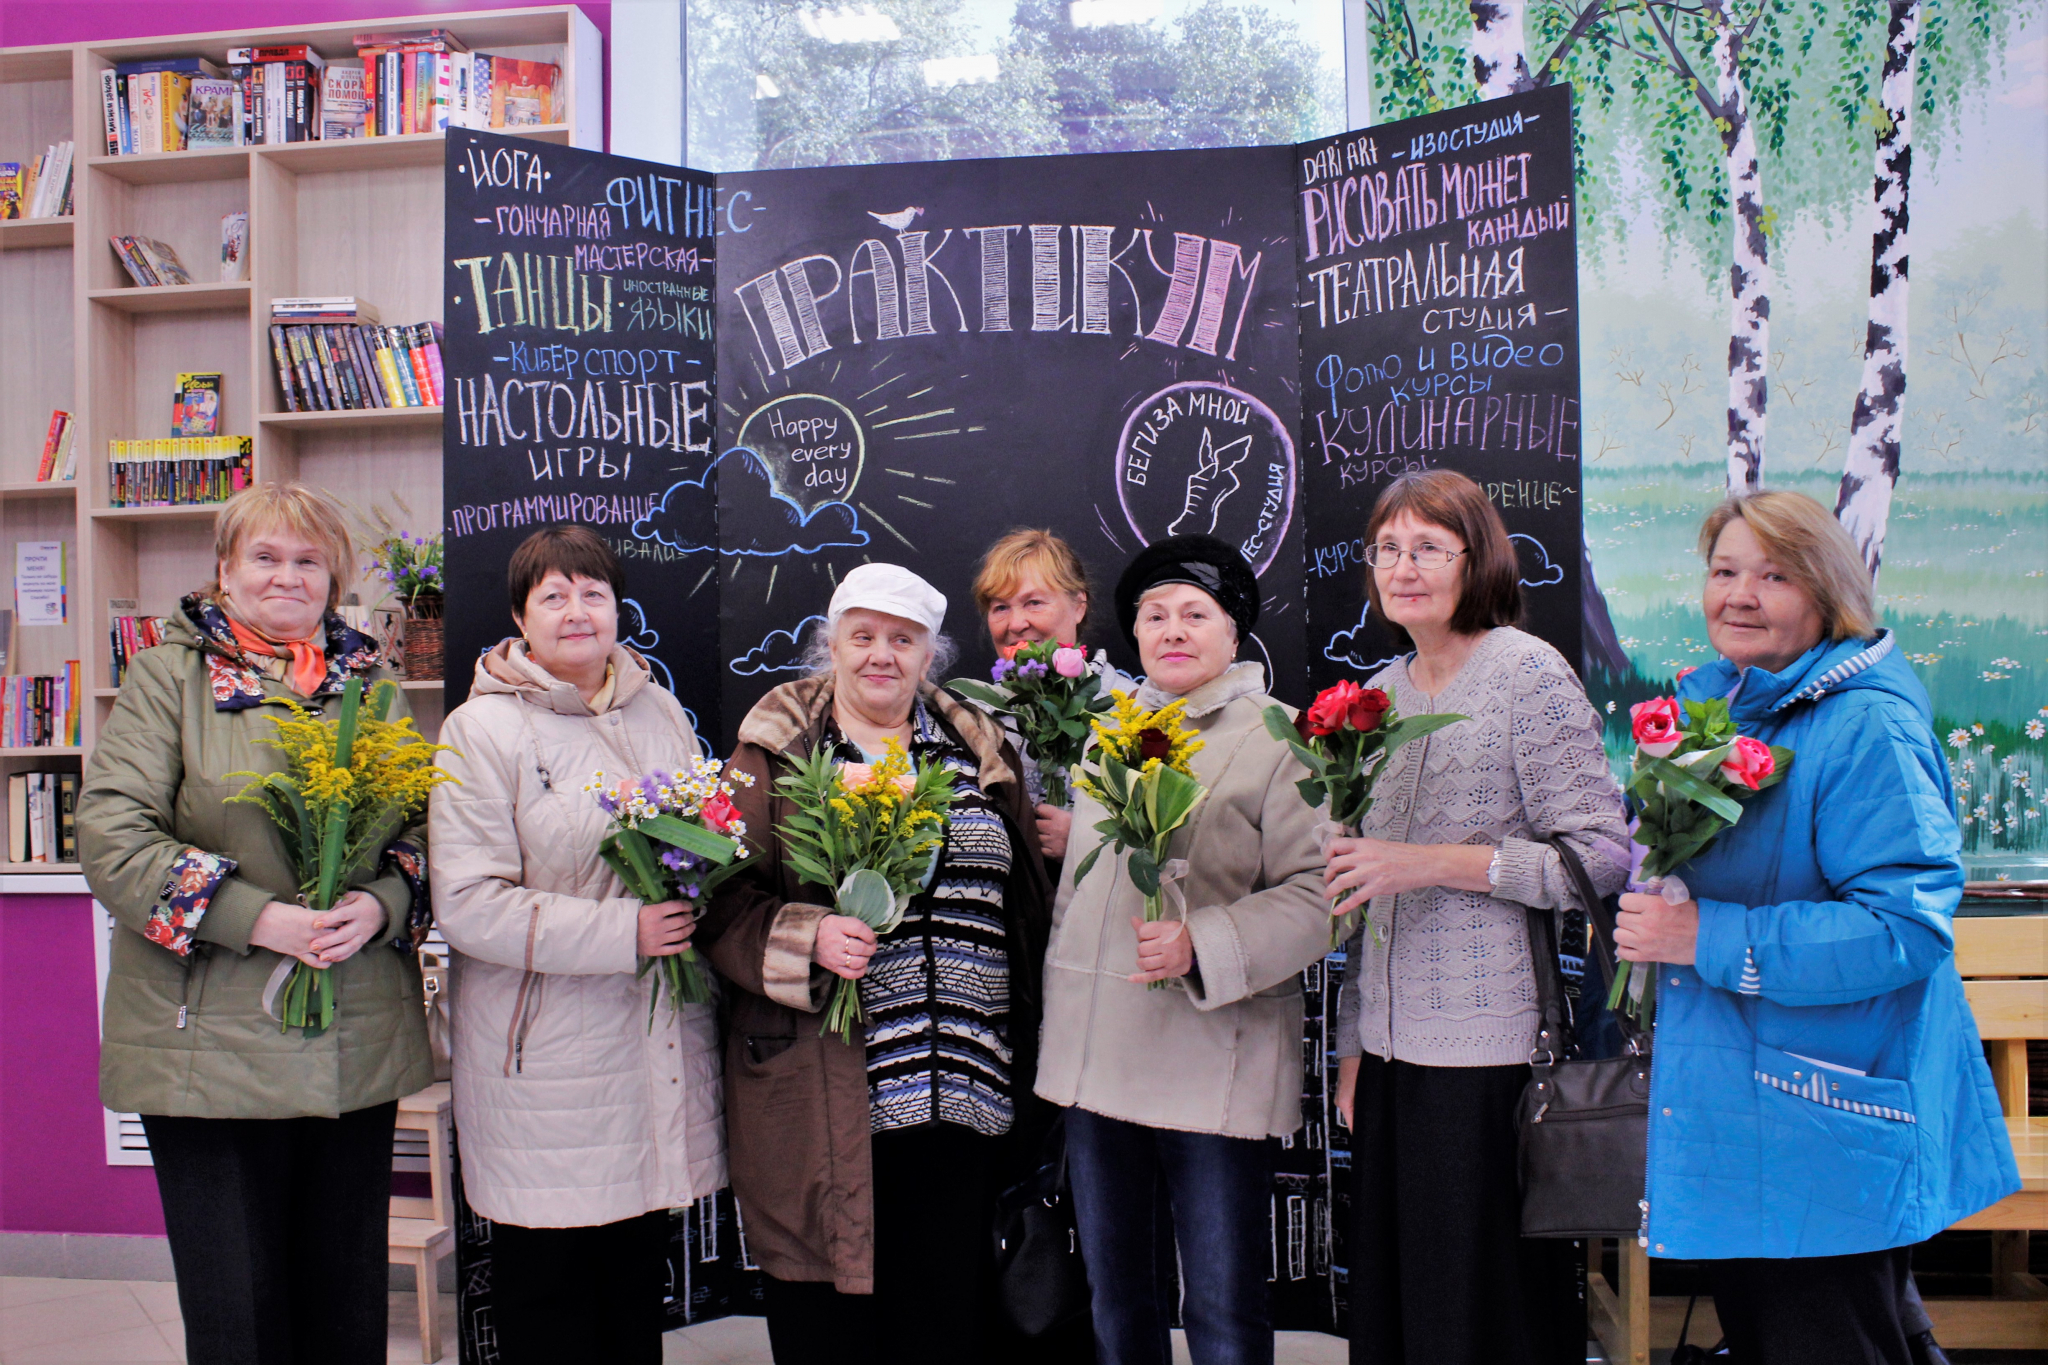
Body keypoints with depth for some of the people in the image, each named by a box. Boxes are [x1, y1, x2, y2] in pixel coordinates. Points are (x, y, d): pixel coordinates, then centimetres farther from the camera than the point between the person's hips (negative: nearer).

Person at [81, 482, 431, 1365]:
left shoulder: (370, 683, 11)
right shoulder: (169, 677, 1)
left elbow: (423, 826, 10)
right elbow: (111, 836, -8)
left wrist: (381, 904, -12)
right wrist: (257, 918, -18)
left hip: (359, 1048, 3)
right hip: (211, 1045, -3)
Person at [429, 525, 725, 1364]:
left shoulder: (659, 711, 10)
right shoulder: (481, 730, -7)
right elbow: (468, 905, -15)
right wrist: (623, 931, -21)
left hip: (660, 1037, 5)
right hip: (546, 1055, -5)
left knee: (640, 1264, 16)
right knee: (547, 1275, 6)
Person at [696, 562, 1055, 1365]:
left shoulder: (976, 749, 13)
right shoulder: (777, 751, 3)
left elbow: (1027, 892, 17)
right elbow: (723, 898, -2)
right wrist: (808, 942, -18)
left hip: (965, 1089, 3)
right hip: (823, 1097, -3)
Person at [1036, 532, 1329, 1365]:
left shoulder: (1277, 742, -5)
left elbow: (1315, 893, -12)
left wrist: (1203, 945, -25)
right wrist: (1058, 1026, 17)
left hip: (1216, 1070, -6)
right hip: (1098, 1061, 6)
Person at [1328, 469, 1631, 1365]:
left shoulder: (1527, 671, -5)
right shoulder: (1381, 693, 13)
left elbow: (1605, 856, -12)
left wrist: (1432, 863, -17)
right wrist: (1353, 1047, 15)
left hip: (1489, 1052, -6)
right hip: (1392, 1049, 6)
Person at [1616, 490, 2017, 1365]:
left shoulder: (1869, 728, -17)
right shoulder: (1704, 699, 8)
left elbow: (1907, 927, -25)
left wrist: (1708, 939, -25)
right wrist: (1649, 903, 1)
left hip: (1825, 1130, -8)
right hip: (1721, 1106, 8)